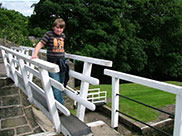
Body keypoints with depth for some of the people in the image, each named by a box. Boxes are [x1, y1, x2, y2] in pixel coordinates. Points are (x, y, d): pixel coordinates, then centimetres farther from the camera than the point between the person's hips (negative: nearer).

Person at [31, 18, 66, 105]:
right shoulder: (49, 34, -8)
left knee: (60, 83, 15)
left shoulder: (63, 35, 8)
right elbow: (40, 44, -10)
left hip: (62, 63, 6)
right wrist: (35, 54, -20)